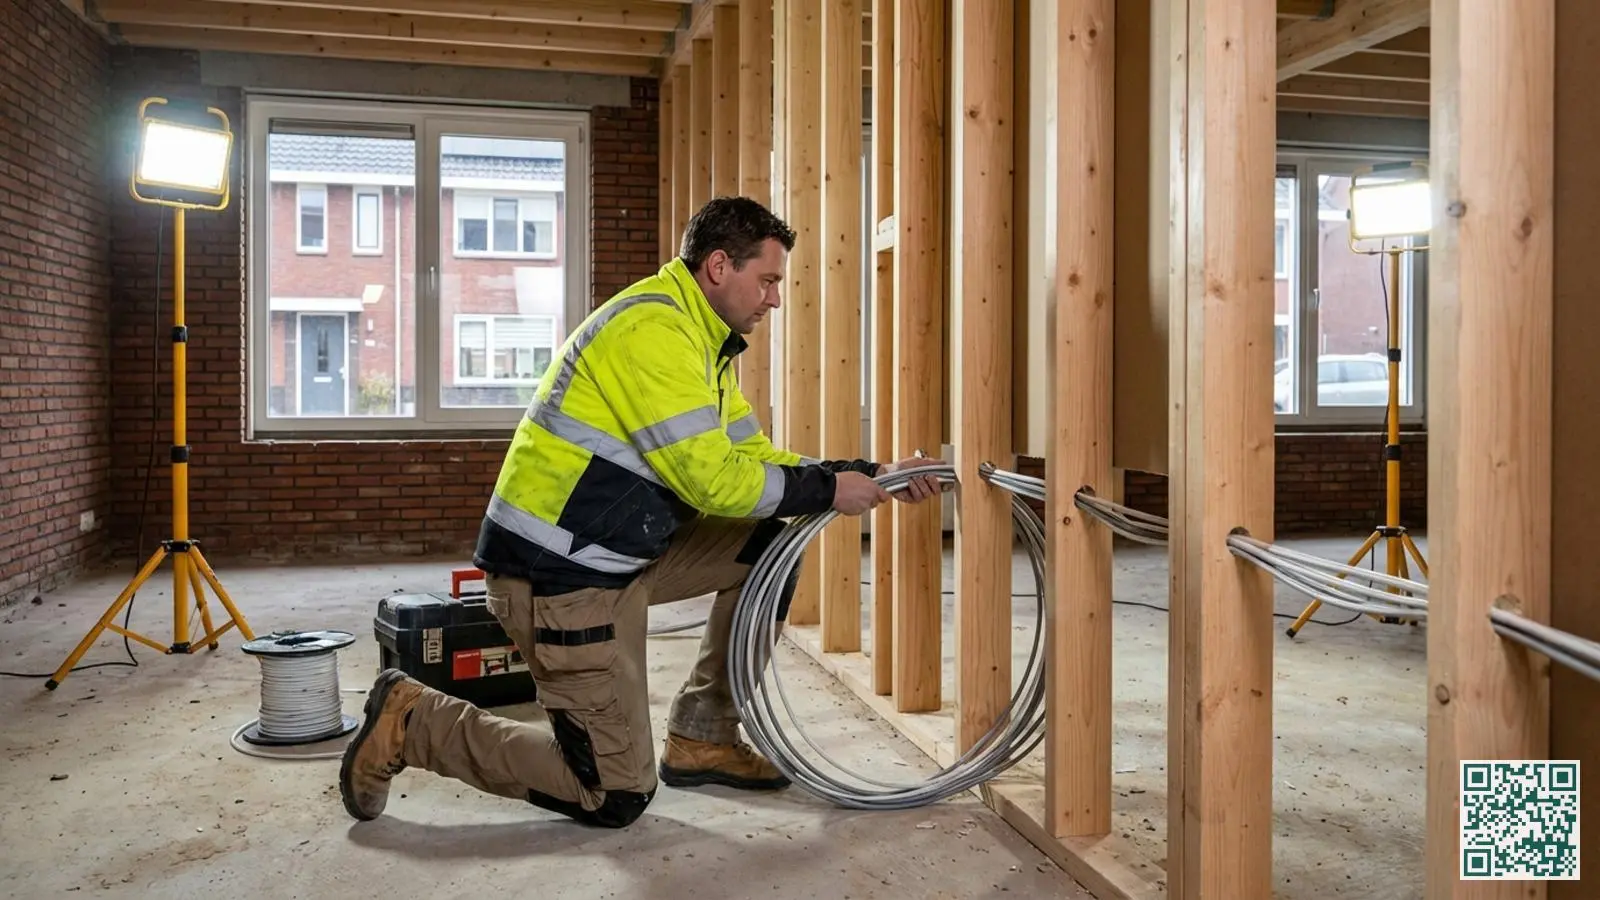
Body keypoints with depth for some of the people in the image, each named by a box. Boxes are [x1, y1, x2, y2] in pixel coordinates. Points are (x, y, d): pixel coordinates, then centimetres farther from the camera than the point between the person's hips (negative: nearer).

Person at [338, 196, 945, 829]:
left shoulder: (700, 339, 13)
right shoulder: (653, 328, -19)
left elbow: (753, 457, 14)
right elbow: (712, 481, -24)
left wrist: (868, 476, 5)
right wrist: (828, 489, -12)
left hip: (622, 550, 10)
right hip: (560, 574, -10)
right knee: (618, 796, -2)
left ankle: (703, 736, 14)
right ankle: (412, 721, 7)